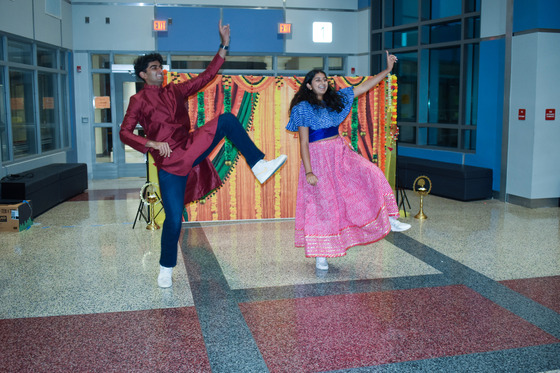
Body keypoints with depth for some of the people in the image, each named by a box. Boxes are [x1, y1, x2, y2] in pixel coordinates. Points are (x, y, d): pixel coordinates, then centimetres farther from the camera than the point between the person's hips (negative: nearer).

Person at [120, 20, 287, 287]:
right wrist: (152, 144, -20)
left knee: (226, 119, -15)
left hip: (191, 149, 4)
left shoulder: (175, 91, 14)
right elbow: (125, 133, -5)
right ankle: (166, 269, 15)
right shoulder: (139, 101, 3)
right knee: (174, 218, -7)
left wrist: (224, 47, 6)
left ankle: (259, 166, -20)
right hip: (169, 162, -4)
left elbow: (206, 76, 12)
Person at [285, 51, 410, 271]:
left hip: (341, 152, 5)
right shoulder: (303, 108, -7)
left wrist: (387, 70, 6)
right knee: (323, 205, -2)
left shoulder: (335, 100, 9)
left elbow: (364, 87, 10)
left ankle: (389, 220, -5)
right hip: (318, 158, -5)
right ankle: (320, 254, 11)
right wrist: (308, 171, -17)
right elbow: (303, 143, -11)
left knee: (371, 175, -15)